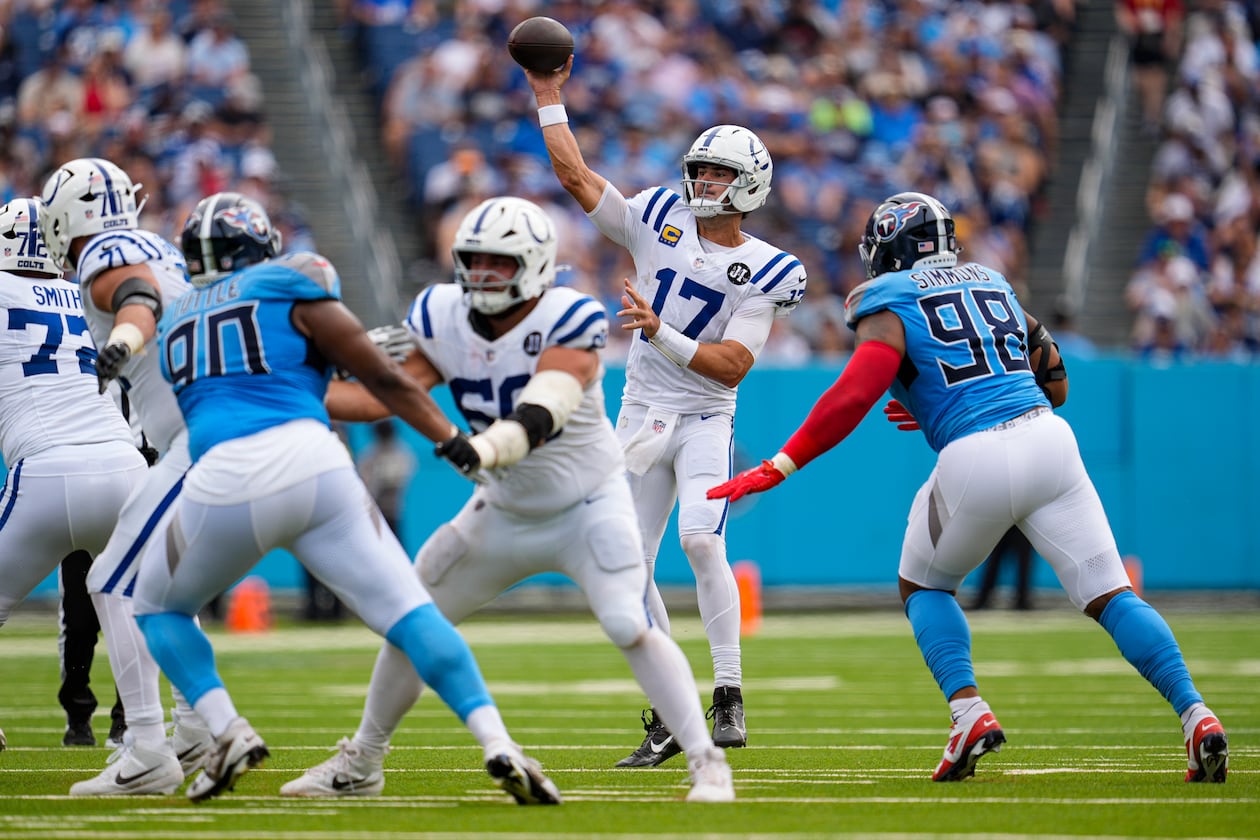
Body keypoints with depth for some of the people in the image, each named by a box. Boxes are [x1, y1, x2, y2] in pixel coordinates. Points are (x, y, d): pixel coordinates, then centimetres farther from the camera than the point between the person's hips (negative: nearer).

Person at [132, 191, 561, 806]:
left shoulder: (175, 324, 25)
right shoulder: (290, 289, 14)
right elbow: (380, 376, 9)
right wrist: (454, 442, 13)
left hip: (222, 479, 1)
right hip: (309, 465, -1)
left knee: (159, 610, 25)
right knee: (406, 611, 1)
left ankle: (226, 731, 2)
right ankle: (495, 740, -17)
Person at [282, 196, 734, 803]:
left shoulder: (567, 322, -25)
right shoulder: (444, 318, -10)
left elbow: (541, 414, -40)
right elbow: (388, 397, -13)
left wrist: (488, 447, -60)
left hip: (589, 507, -5)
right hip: (504, 512, 5)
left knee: (630, 628, -24)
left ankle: (708, 763, -16)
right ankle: (360, 765, 24)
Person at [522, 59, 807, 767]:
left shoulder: (766, 272, -7)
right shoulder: (660, 220, 3)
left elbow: (731, 366, -15)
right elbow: (576, 176, 4)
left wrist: (661, 333, -25)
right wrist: (550, 97, 2)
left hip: (704, 421, -4)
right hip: (641, 415, 4)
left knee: (701, 540, -25)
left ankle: (729, 697, -17)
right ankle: (667, 720, 8)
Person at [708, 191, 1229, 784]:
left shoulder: (889, 305, 6)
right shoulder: (994, 285, 24)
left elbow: (854, 396, -10)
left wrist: (778, 467, -8)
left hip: (976, 461, -4)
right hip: (1048, 440, 4)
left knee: (923, 585, 20)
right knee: (1110, 595, 6)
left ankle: (969, 712, 1)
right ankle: (1195, 714, -11)